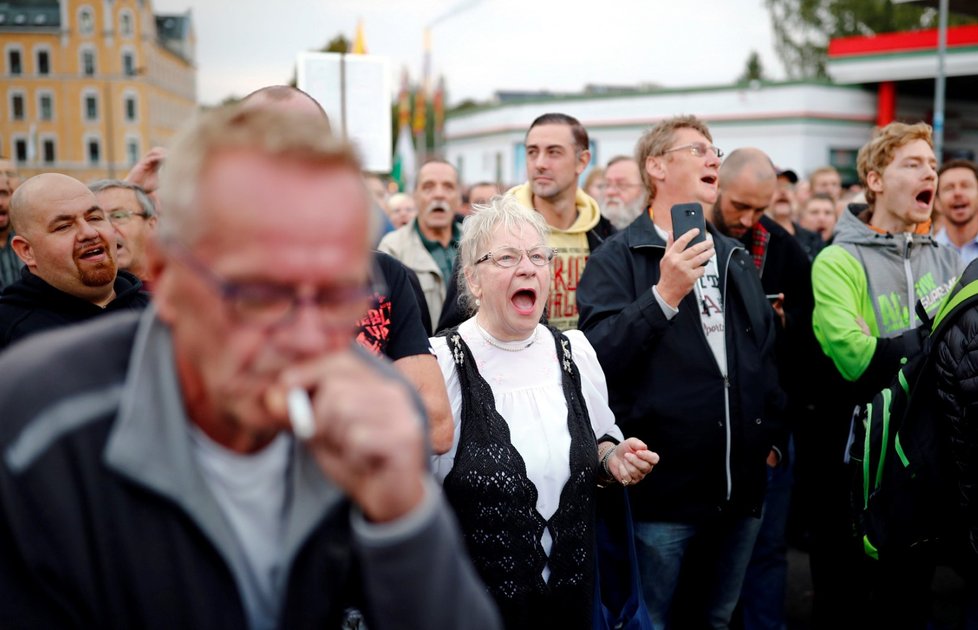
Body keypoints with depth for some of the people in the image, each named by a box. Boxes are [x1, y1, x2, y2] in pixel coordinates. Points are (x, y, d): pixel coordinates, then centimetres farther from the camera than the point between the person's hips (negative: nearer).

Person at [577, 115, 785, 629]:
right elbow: (597, 357, -18)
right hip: (660, 492, -6)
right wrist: (663, 295, -25)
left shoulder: (736, 258, 14)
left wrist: (772, 438, 15)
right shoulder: (617, 257, -6)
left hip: (740, 490, 6)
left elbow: (767, 355, 20)